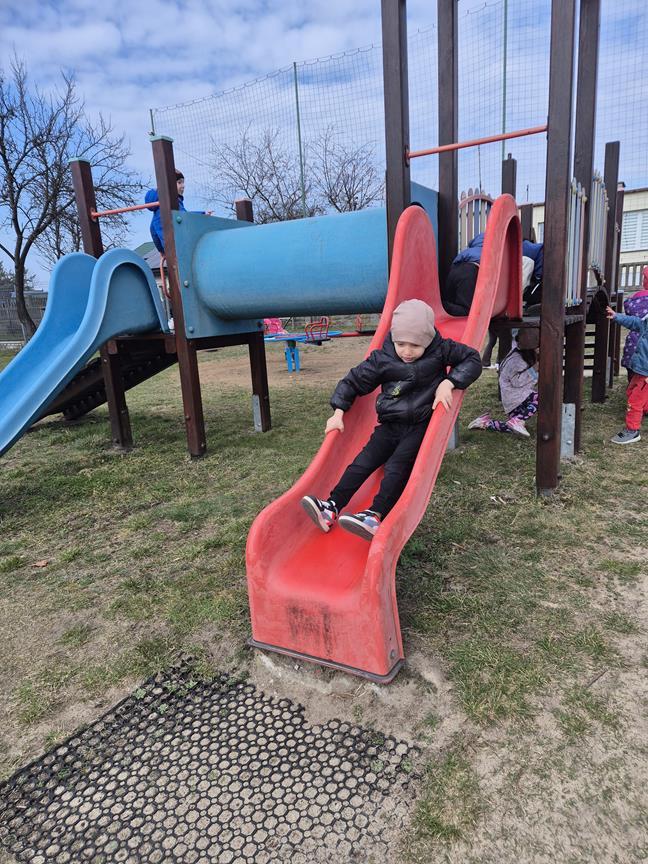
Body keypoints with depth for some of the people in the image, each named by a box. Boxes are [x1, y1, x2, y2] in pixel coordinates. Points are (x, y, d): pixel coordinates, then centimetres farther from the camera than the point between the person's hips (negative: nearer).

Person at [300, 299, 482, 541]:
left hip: (421, 426, -3)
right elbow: (352, 381, 7)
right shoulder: (382, 359, 1)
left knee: (397, 466, -23)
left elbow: (473, 359, -5)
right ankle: (331, 507, -20)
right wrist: (338, 413, -1)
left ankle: (375, 516, -34)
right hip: (390, 425, 3)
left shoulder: (440, 350, -4)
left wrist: (449, 382, -20)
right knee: (363, 462, -13)